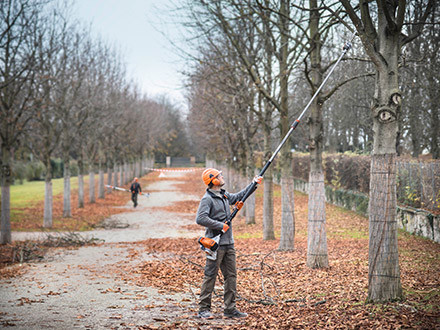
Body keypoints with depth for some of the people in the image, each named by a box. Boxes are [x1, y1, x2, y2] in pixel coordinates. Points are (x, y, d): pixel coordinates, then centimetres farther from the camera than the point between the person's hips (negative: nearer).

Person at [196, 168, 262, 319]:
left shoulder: (224, 195, 14)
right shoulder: (207, 199, -12)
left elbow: (238, 197, 32)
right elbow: (200, 219, -22)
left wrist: (253, 184, 28)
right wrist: (220, 225, -19)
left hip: (228, 243, 8)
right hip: (215, 244, -8)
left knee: (231, 275, 8)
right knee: (210, 275, -3)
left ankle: (230, 309, 13)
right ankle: (203, 309, 4)